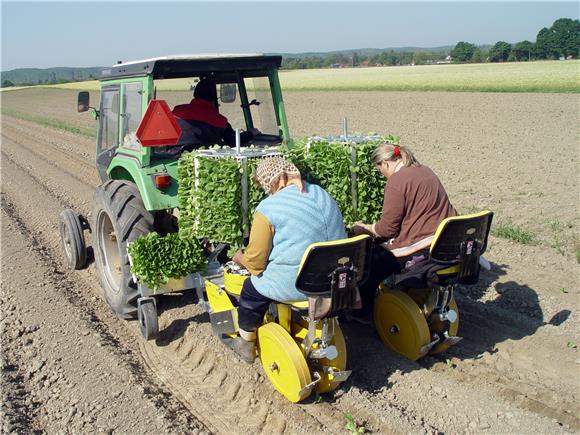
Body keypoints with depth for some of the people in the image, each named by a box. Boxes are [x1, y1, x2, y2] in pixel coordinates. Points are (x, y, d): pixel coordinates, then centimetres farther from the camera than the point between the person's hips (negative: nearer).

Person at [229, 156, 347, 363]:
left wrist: (240, 258, 12)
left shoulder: (268, 208, -14)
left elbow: (255, 262, -11)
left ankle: (246, 345, 38)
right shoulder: (324, 196, 7)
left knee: (250, 290, 22)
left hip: (296, 285, -7)